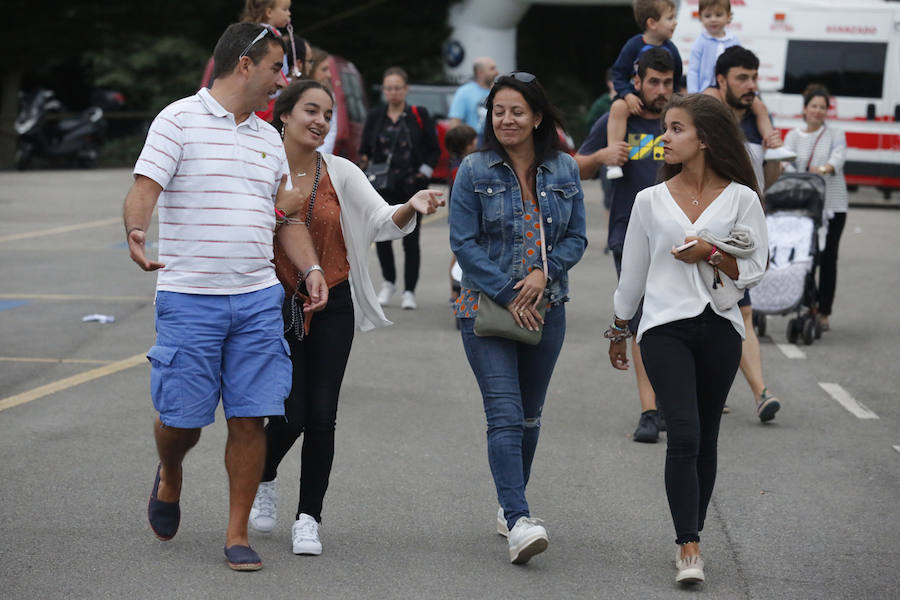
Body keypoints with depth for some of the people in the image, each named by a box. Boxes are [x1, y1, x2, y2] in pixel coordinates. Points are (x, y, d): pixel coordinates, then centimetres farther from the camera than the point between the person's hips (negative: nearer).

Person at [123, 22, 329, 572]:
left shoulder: (269, 138, 16)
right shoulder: (180, 120, -3)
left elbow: (286, 214, 21)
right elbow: (144, 188, -12)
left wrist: (312, 268, 5)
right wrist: (136, 232, -33)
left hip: (259, 299, 5)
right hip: (189, 298, -5)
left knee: (250, 418, 0)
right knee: (181, 419, -1)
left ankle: (238, 534, 11)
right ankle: (170, 478, 34)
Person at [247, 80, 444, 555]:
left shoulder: (341, 173, -1)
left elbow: (383, 222, -9)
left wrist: (413, 206, -29)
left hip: (332, 307, 2)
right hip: (276, 307, -2)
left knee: (321, 417, -3)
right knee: (291, 415, -7)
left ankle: (308, 519, 11)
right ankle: (263, 480, 26)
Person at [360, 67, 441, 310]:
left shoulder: (419, 115, 1)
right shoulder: (374, 116, 7)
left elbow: (434, 150, 5)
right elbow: (364, 150, 12)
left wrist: (424, 172, -6)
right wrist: (367, 166, -6)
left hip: (412, 187, -2)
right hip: (383, 187, 2)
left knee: (411, 239, -3)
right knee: (382, 236, 1)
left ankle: (409, 291, 6)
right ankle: (388, 282, 24)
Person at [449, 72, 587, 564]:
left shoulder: (563, 170, 5)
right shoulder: (475, 170, -3)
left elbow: (576, 238, 7)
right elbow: (463, 242, -6)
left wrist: (543, 272, -12)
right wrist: (507, 295, -14)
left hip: (545, 307, 4)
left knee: (529, 414, 13)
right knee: (504, 414, -14)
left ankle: (509, 507, 30)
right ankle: (518, 522, -21)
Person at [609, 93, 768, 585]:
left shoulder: (741, 198, 3)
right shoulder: (651, 200, 6)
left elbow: (754, 270, 1)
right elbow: (632, 272, 14)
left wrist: (711, 254, -14)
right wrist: (617, 331, 21)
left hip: (719, 328, 1)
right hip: (666, 327, -1)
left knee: (705, 438, 8)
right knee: (684, 434, -13)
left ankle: (691, 534, 20)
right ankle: (689, 547, -14)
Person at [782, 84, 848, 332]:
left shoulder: (835, 135, 10)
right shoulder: (793, 136, 14)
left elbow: (839, 156, -11)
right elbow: (786, 161, -3)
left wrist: (824, 168, -34)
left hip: (832, 206, -1)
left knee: (828, 258, -3)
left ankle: (824, 313, 2)